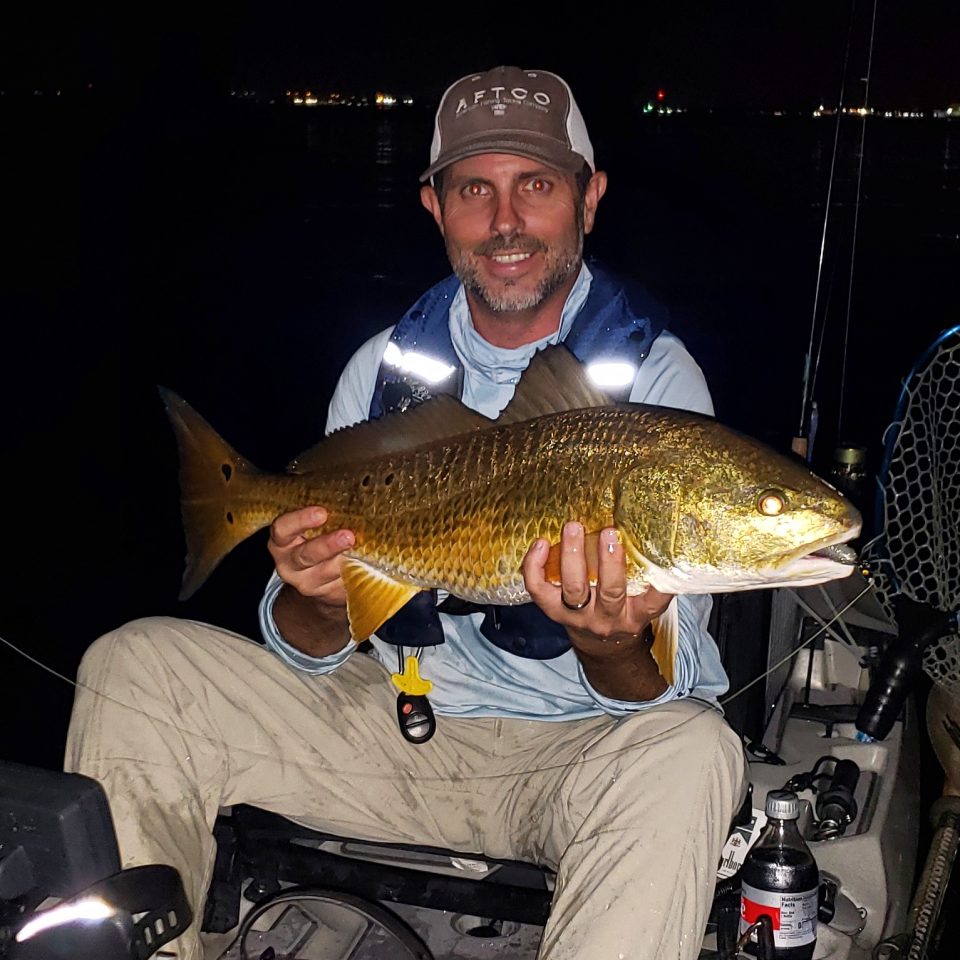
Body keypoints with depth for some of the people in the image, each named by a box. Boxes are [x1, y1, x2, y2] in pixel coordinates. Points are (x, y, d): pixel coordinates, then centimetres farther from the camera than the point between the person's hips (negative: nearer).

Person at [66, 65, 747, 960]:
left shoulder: (654, 376, -10)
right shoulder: (385, 365, 2)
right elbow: (308, 654, 3)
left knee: (691, 755, -36)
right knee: (133, 664, -8)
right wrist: (317, 603, -21)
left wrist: (613, 649, -38)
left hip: (574, 751, -3)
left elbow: (667, 689, -14)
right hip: (395, 713, 4)